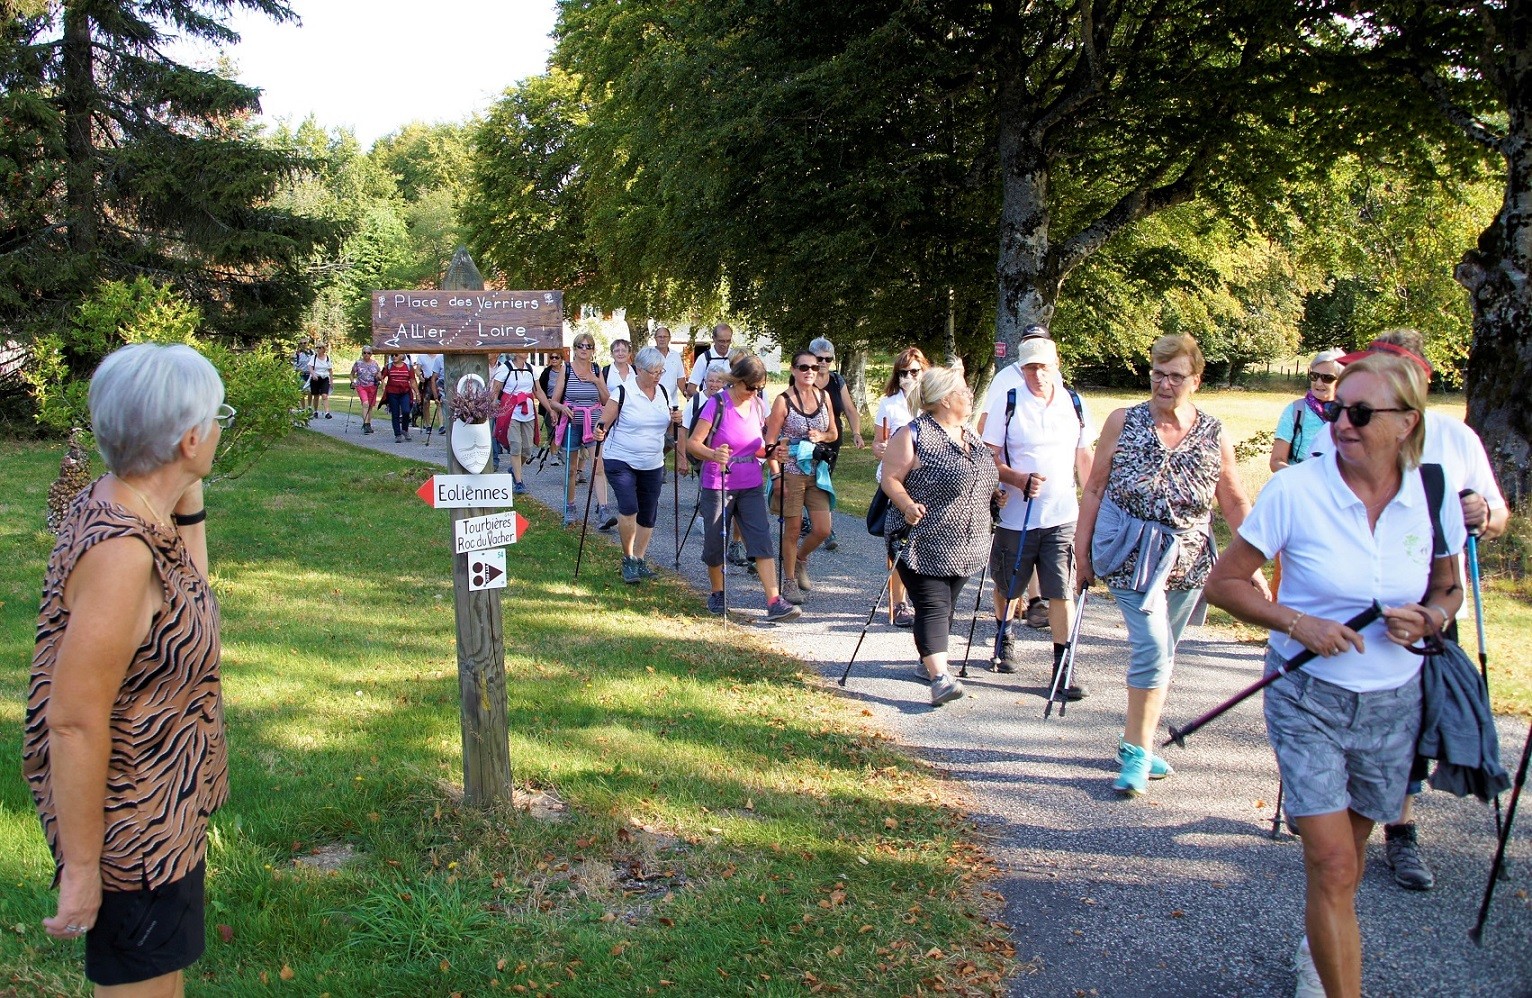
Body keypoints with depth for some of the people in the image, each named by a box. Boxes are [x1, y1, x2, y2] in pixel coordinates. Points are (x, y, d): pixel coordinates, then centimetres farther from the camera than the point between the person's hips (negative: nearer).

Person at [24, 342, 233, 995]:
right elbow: (74, 721, -28)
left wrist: (188, 501, 5)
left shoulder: (118, 506, -1)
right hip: (132, 833, -9)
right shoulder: (120, 550, -29)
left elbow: (189, 595, 18)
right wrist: (81, 868, -21)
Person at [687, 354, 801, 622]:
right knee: (715, 543, 6)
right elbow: (693, 443, -15)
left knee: (761, 540, -8)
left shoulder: (758, 406, 5)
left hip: (750, 486, 4)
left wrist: (772, 453, -5)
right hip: (717, 486, -4)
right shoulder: (717, 404, -12)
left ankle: (774, 602, -13)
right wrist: (713, 454, -35)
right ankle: (717, 594, 30)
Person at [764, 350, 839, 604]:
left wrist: (821, 436, -9)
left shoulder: (824, 397, 5)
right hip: (790, 473, -4)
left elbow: (833, 434, 14)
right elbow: (770, 441, -8)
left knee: (823, 530, 1)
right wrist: (776, 475, -14)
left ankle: (800, 559, 31)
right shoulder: (783, 400, -9)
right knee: (793, 529, 2)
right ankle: (789, 581, 18)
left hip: (817, 471, 5)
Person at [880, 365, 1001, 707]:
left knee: (947, 605, 15)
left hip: (963, 547, 8)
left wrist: (995, 491, 10)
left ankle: (929, 661, 29)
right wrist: (907, 506, -29)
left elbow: (981, 476, 28)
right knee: (933, 606, -12)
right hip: (925, 544, -8)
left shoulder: (970, 435, 14)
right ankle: (939, 677, -17)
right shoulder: (913, 435, -12)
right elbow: (890, 479, -14)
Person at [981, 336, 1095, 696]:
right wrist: (1020, 480, -23)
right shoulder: (1008, 403, -5)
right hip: (1015, 515, -1)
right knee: (1007, 586, 15)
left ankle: (1062, 669, 2)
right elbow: (989, 458, -7)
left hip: (1062, 516, 1)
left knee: (1062, 591, -5)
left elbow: (1084, 456, 13)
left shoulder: (1074, 403, 4)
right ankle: (1004, 639, 43)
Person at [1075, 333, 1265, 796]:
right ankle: (1139, 750, -2)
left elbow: (1236, 505, 7)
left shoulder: (1214, 436, 4)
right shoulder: (1124, 422, -1)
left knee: (1159, 652, 12)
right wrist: (1082, 551, 0)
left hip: (1188, 562, 3)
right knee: (1153, 646, -15)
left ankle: (1135, 742, 28)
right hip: (1130, 555, -3)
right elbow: (1094, 489, 2)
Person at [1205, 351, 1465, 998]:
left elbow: (1449, 588, 11)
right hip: (1308, 699, -3)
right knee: (1333, 864, -9)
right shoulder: (1294, 490, -16)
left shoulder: (1435, 496, -6)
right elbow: (1224, 583, -8)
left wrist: (1430, 618, -11)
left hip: (1393, 703, 3)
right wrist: (1298, 624, -21)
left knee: (1346, 857, 20)